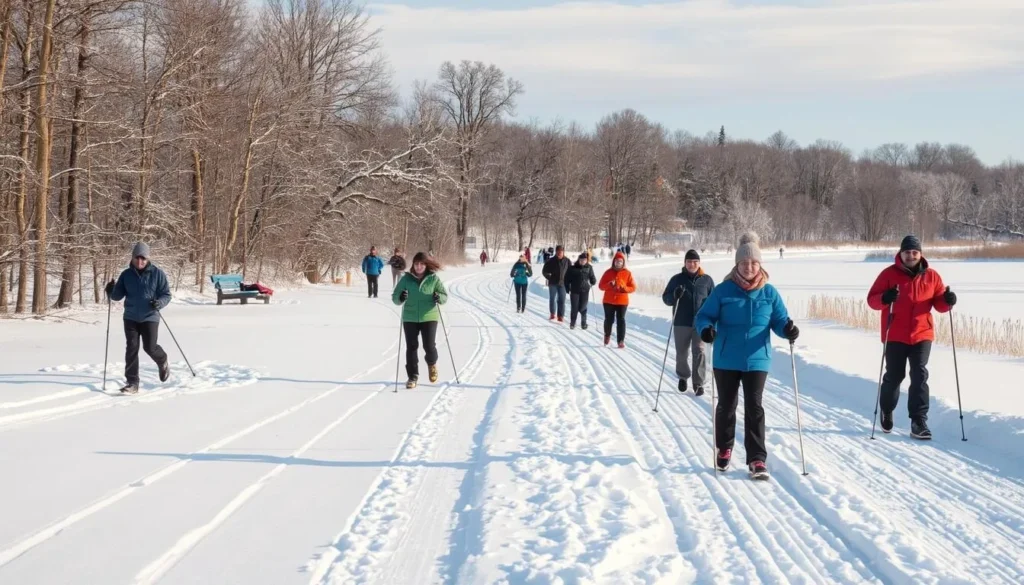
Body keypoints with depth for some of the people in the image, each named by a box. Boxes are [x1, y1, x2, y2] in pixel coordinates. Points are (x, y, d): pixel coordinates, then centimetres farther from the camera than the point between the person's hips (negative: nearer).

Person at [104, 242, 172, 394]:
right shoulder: (126, 274, 3)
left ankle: (163, 362, 30)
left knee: (150, 347, -6)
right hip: (131, 317, 2)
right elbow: (118, 295, 7)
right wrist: (111, 292, -15)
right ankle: (132, 383, -2)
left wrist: (160, 303, -22)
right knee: (131, 348, -5)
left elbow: (166, 294, -1)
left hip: (150, 317, -2)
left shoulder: (157, 273, -4)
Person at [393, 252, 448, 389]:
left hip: (429, 317, -1)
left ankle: (432, 364, 29)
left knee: (429, 346, -5)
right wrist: (400, 298, -22)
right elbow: (395, 297, 2)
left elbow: (445, 296, 3)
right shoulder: (406, 279, 1)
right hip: (410, 318, 1)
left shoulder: (434, 279, 0)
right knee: (411, 347, 1)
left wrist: (439, 298, -20)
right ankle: (413, 377, 11)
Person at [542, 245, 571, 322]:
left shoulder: (567, 261, -1)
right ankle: (552, 314, 23)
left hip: (562, 284, 0)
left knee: (561, 300, -1)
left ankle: (561, 316, 3)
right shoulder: (551, 261, -3)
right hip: (553, 284, 0)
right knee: (552, 299, 9)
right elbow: (544, 271, 5)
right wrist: (550, 278, 0)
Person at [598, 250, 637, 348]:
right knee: (609, 320, 11)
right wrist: (609, 285, -19)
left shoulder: (627, 273, 0)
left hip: (622, 301, -1)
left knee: (621, 320, -8)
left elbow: (633, 288, 1)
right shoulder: (608, 272, 1)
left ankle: (621, 340, -9)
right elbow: (601, 286, 0)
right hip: (609, 301, 1)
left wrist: (624, 288, -18)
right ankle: (607, 335, 37)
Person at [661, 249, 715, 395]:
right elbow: (666, 298, 5)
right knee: (681, 353, 10)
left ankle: (698, 383, -4)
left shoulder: (707, 280, 6)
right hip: (681, 323, 1)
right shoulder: (677, 279, 4)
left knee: (699, 352, -8)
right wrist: (675, 295, -17)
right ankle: (683, 376, 33)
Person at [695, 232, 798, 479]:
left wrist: (787, 330, -18)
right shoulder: (723, 291, -6)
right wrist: (706, 329, -24)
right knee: (726, 406, 13)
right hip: (726, 360, 0)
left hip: (757, 360, 0)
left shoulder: (769, 293, 0)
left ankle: (757, 459, -3)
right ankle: (723, 449, 34)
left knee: (754, 408, -5)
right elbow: (704, 315, -2)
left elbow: (779, 320, 5)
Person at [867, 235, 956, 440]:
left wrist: (947, 300, -16)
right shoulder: (889, 274, -4)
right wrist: (884, 298, -28)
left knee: (920, 376, -7)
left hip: (922, 335, 1)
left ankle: (919, 421, -7)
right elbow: (872, 299, -7)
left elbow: (939, 303, 6)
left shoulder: (931, 276, 3)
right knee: (894, 376, 10)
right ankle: (887, 412, 34)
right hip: (895, 336, -1)